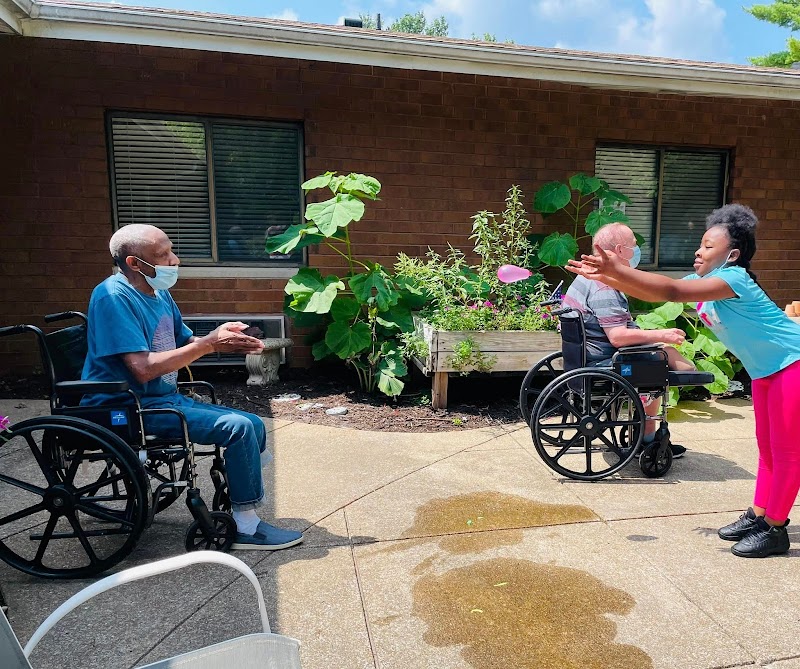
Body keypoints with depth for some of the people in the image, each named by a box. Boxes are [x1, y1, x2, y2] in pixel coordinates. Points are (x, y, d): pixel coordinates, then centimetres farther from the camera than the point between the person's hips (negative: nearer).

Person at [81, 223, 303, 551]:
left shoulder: (160, 293, 9)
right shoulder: (114, 296, -19)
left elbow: (186, 344, 15)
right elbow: (143, 369, -25)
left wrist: (220, 338, -7)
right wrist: (209, 344, -22)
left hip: (165, 398, 9)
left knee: (254, 426, 3)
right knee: (239, 427, -21)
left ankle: (246, 508, 11)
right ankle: (246, 528, -8)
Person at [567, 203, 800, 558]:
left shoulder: (734, 278, -27)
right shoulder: (703, 280, 0)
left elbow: (672, 291, -41)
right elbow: (656, 292, -7)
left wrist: (619, 270, -43)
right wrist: (605, 277, -17)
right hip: (765, 368, 9)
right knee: (767, 446, 16)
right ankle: (758, 515, 27)